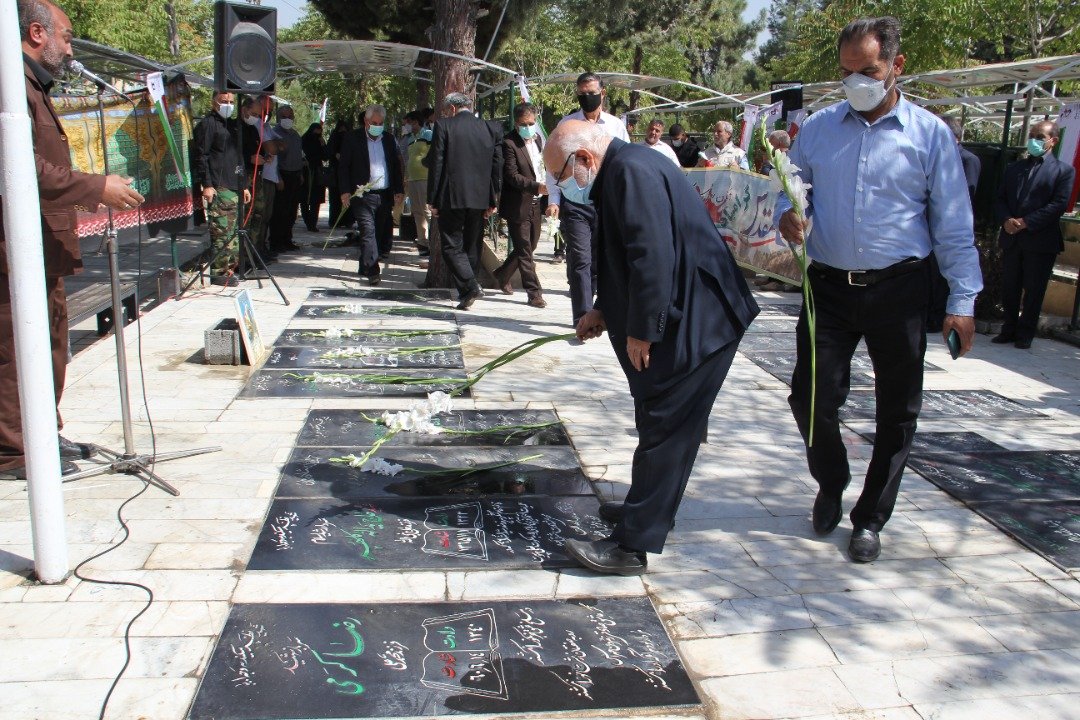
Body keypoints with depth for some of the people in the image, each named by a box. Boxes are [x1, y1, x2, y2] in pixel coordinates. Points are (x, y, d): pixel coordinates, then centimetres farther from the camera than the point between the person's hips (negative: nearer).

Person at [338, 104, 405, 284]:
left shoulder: (388, 140, 14)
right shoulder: (353, 139, 1)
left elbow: (396, 166, 18)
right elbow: (343, 166, -1)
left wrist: (399, 190, 9)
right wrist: (345, 191, -9)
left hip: (385, 195, 5)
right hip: (363, 195, -5)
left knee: (381, 233, 8)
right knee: (368, 232, -13)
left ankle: (365, 267, 20)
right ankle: (372, 271, -16)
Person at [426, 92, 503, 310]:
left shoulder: (444, 126, -4)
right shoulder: (492, 129, 7)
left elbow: (436, 164, -6)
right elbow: (497, 167, 7)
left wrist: (433, 200, -1)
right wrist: (492, 201, 12)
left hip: (451, 198, -4)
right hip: (480, 198, 4)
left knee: (451, 246, 2)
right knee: (472, 247, 14)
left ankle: (470, 287, -14)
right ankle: (467, 294, 20)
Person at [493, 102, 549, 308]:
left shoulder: (538, 139, 10)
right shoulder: (509, 144, -14)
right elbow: (512, 176, -21)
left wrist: (546, 192, 13)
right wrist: (536, 187, -32)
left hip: (536, 204, 8)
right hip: (518, 206, -8)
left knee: (530, 246, 18)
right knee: (524, 250, -1)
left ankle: (502, 274, 37)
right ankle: (534, 292, 4)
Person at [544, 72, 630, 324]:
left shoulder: (616, 126, 9)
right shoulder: (566, 125, 6)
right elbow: (553, 165, 5)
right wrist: (553, 200, -6)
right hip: (575, 203, -2)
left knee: (599, 261, 8)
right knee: (580, 260, -9)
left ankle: (585, 311, 23)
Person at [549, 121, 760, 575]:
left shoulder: (632, 169, -19)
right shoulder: (621, 170, 15)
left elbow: (652, 256, -27)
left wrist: (640, 330, -21)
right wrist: (604, 311, 12)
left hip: (696, 322, -11)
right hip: (681, 318, 11)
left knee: (664, 430, -5)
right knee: (659, 423, 21)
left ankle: (632, 545, 2)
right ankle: (648, 507, 38)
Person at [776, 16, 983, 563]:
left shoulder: (929, 135, 0)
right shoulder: (818, 128, 5)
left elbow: (954, 225, 1)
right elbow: (791, 186, 15)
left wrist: (962, 301, -4)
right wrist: (786, 213, -10)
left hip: (898, 292, -1)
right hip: (829, 287, 1)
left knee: (897, 413, 7)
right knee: (811, 398, -2)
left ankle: (870, 518, 25)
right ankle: (831, 485, 29)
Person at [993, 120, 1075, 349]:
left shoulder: (1063, 171, 1)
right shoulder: (1014, 168, 15)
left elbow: (1059, 205, -10)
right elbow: (1000, 199, 10)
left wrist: (1026, 222, -17)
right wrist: (1006, 220, -10)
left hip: (1041, 242, -4)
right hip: (1011, 239, 4)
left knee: (1033, 291, 2)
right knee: (1009, 288, 8)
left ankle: (1025, 334, 12)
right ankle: (1009, 330, 20)